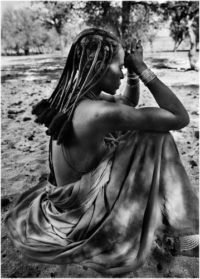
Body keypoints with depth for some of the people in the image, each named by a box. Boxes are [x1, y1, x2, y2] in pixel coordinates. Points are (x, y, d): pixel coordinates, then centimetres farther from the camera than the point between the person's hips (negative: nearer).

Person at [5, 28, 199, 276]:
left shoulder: (73, 98, -1)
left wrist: (134, 72, 0)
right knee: (156, 138, -10)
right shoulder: (101, 112, -28)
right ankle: (178, 235, 9)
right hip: (81, 223, -8)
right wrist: (143, 69, -16)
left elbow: (129, 103, 14)